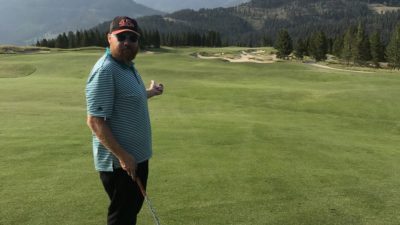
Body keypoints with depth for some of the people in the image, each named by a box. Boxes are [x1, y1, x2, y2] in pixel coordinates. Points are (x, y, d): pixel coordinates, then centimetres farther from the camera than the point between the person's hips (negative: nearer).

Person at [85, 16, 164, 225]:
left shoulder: (128, 66, 8)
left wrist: (149, 92, 32)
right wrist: (122, 155, -25)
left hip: (137, 156, 9)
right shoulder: (104, 71, -21)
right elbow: (95, 120, -24)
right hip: (119, 162, -9)